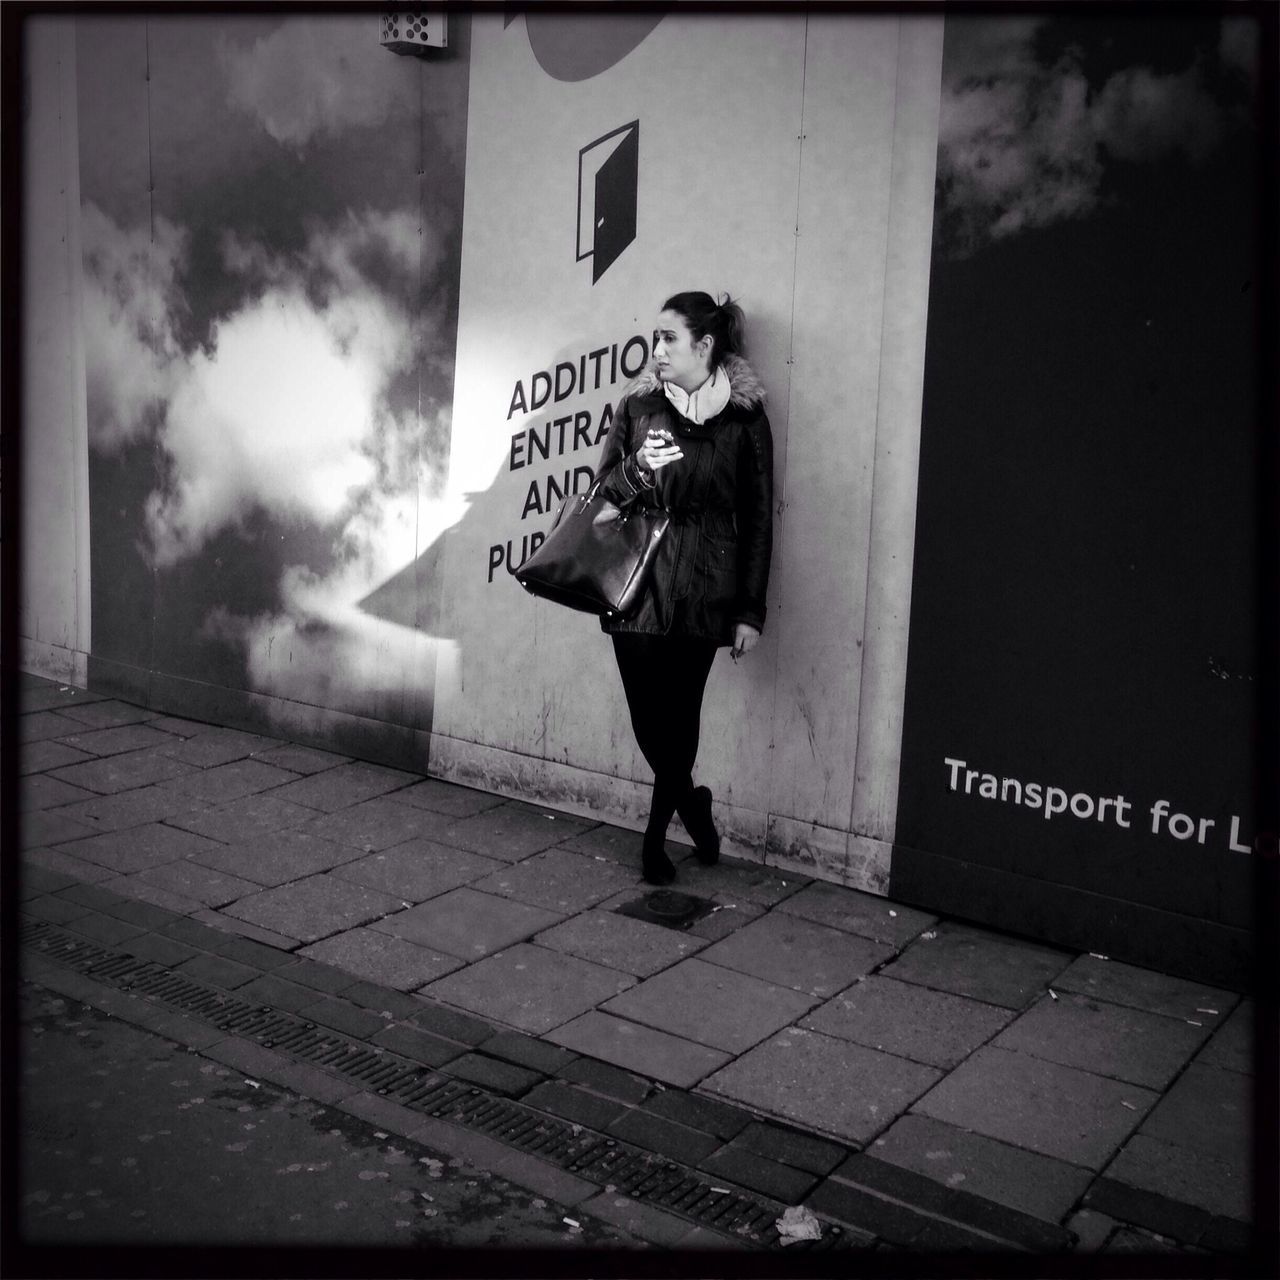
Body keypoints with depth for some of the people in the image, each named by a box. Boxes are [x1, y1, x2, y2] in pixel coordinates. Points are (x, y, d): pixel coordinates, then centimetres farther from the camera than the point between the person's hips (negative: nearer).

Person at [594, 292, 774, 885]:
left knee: (680, 714, -3)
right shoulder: (637, 405, 9)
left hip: (703, 592, -2)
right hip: (637, 585, 2)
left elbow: (757, 518, 3)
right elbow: (603, 487, 9)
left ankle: (657, 833, 18)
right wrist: (638, 468, -15)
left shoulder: (745, 417, 2)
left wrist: (751, 610, 0)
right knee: (649, 713, -2)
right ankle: (690, 801, 25)